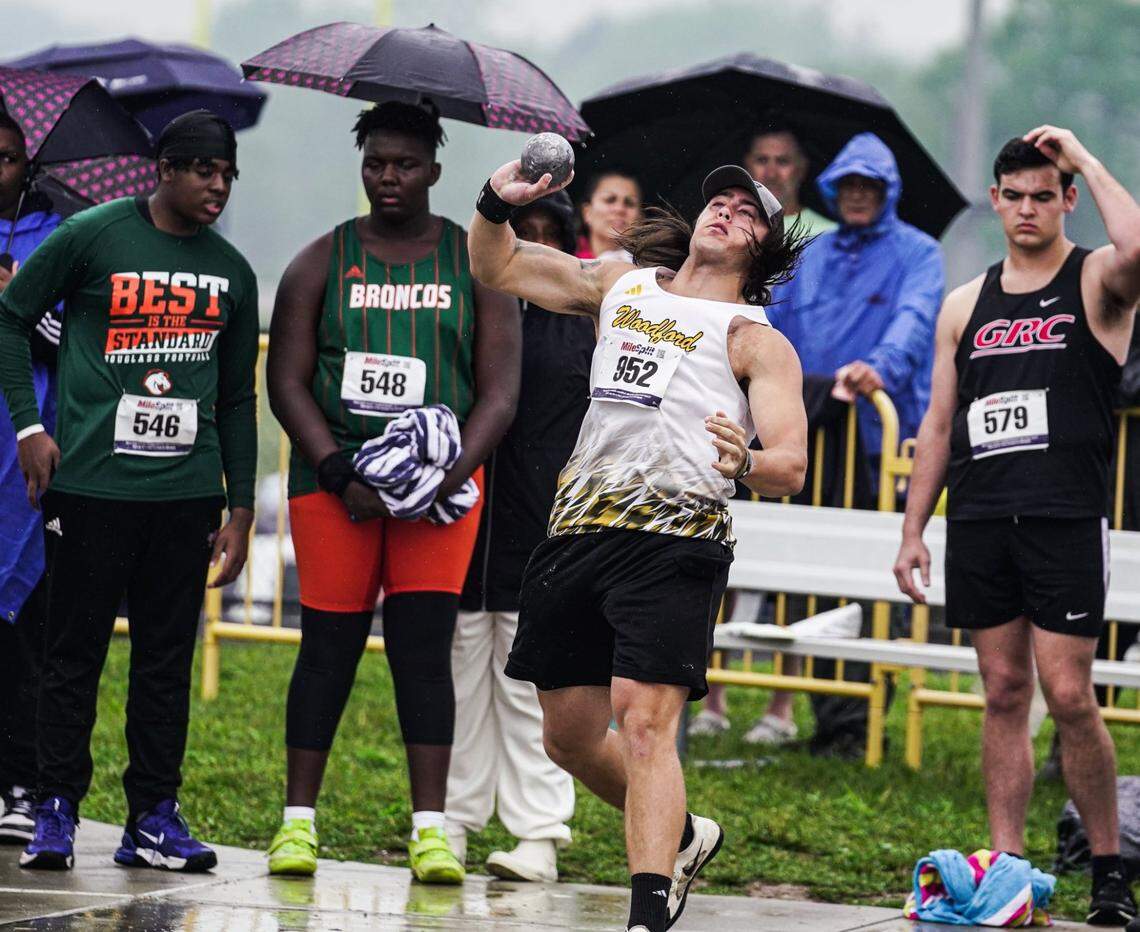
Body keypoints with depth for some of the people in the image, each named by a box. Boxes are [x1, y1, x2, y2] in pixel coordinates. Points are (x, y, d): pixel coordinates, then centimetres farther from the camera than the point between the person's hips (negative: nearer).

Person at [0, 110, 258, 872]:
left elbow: (238, 399, 19)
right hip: (94, 484, -4)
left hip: (186, 491, 4)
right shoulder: (92, 237, -1)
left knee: (168, 658, 4)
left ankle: (154, 815, 9)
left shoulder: (232, 272, 12)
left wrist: (241, 507, 14)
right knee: (75, 651, 0)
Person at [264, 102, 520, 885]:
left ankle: (431, 829, -7)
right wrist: (339, 474, -12)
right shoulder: (322, 262, 7)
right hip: (333, 479, 0)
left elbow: (499, 390, 3)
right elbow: (287, 382, 2)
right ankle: (299, 820, 8)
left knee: (425, 648, -7)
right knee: (329, 649, 1)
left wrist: (453, 473, -14)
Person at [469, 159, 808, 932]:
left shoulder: (756, 340, 6)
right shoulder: (621, 286, 21)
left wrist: (745, 464, -28)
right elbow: (495, 268, 26)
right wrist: (498, 204, 4)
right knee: (569, 735, 12)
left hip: (673, 541, -6)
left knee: (644, 721, -20)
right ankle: (681, 837, 36)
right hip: (578, 533, 6)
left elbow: (791, 466, -5)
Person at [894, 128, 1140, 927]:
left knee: (1068, 695, -8)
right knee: (1005, 694, 5)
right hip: (980, 522, 5)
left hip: (1066, 517, -5)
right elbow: (939, 425, 19)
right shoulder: (966, 306, 16)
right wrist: (913, 531, 14)